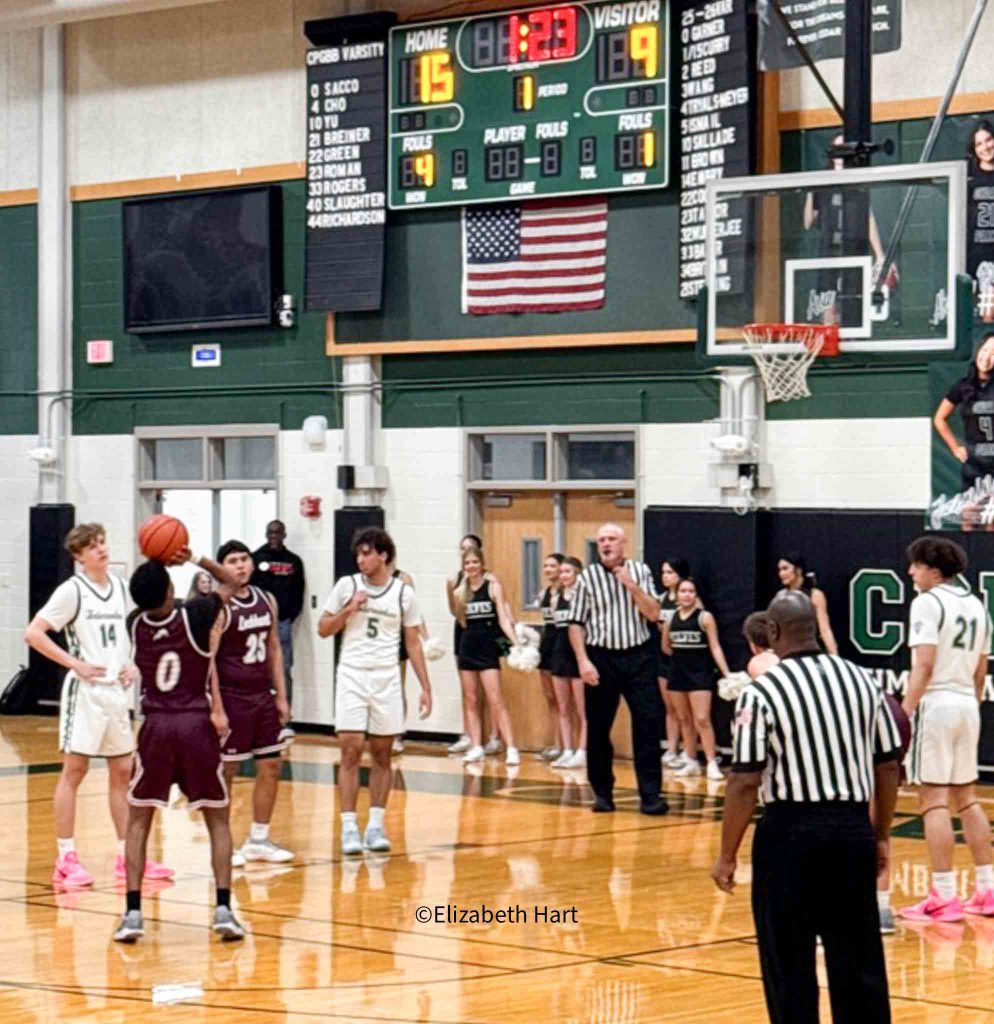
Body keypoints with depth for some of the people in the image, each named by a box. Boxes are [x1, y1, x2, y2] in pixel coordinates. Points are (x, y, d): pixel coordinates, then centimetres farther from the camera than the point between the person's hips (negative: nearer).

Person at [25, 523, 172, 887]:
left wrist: (133, 664, 6)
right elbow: (33, 633, -15)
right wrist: (75, 664, -17)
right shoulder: (72, 590, -9)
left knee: (122, 771, 9)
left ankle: (127, 856, 16)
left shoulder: (120, 587, 10)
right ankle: (66, 859, 1)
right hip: (85, 692, -6)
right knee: (74, 770, -3)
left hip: (118, 690, 6)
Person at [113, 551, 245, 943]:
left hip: (156, 727, 1)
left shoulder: (136, 624, 1)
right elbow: (232, 582, 11)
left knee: (138, 822, 13)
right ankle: (223, 909, -2)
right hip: (197, 725, -1)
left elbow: (145, 599, 27)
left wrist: (156, 566, 13)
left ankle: (133, 912, 0)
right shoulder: (195, 616, -7)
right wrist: (194, 559, 6)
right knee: (218, 821, 11)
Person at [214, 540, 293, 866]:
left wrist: (281, 696, 10)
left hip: (262, 695, 7)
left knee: (271, 766, 9)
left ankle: (258, 840, 20)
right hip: (231, 696, -7)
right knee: (225, 771, 0)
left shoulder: (267, 601, 8)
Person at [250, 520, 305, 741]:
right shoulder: (256, 558, 3)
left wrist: (291, 616, -1)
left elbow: (299, 592, 10)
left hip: (283, 623, 1)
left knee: (284, 672, 0)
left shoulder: (294, 561, 9)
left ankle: (285, 722, 1)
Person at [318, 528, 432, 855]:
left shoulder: (403, 593, 3)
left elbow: (413, 644, 7)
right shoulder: (347, 586, 2)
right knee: (351, 751, -8)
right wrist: (349, 610, -11)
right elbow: (323, 629, 5)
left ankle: (376, 825, 12)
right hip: (352, 676, -1)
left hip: (387, 679, 1)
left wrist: (425, 687, 3)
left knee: (382, 754, 5)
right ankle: (349, 826, -6)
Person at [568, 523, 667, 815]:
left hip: (638, 657, 0)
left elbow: (653, 614, 0)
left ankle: (651, 794, -3)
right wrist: (583, 661, -9)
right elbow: (576, 624, 1)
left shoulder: (640, 571, 5)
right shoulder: (587, 577, 1)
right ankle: (602, 793, 16)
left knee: (648, 723, -5)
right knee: (598, 728, 4)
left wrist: (632, 586, -11)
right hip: (601, 658, 0)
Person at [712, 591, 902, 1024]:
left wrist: (727, 856, -4)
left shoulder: (761, 693, -10)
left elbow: (744, 783, -12)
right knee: (859, 955, 12)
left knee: (789, 960, 6)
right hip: (853, 827, 4)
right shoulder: (862, 680, 4)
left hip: (791, 829, -4)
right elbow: (888, 766, 9)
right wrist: (881, 837, 20)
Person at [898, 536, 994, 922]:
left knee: (934, 800, -5)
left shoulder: (928, 602, -11)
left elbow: (924, 665, -19)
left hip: (935, 703, -8)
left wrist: (904, 713, -19)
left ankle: (944, 897, -7)